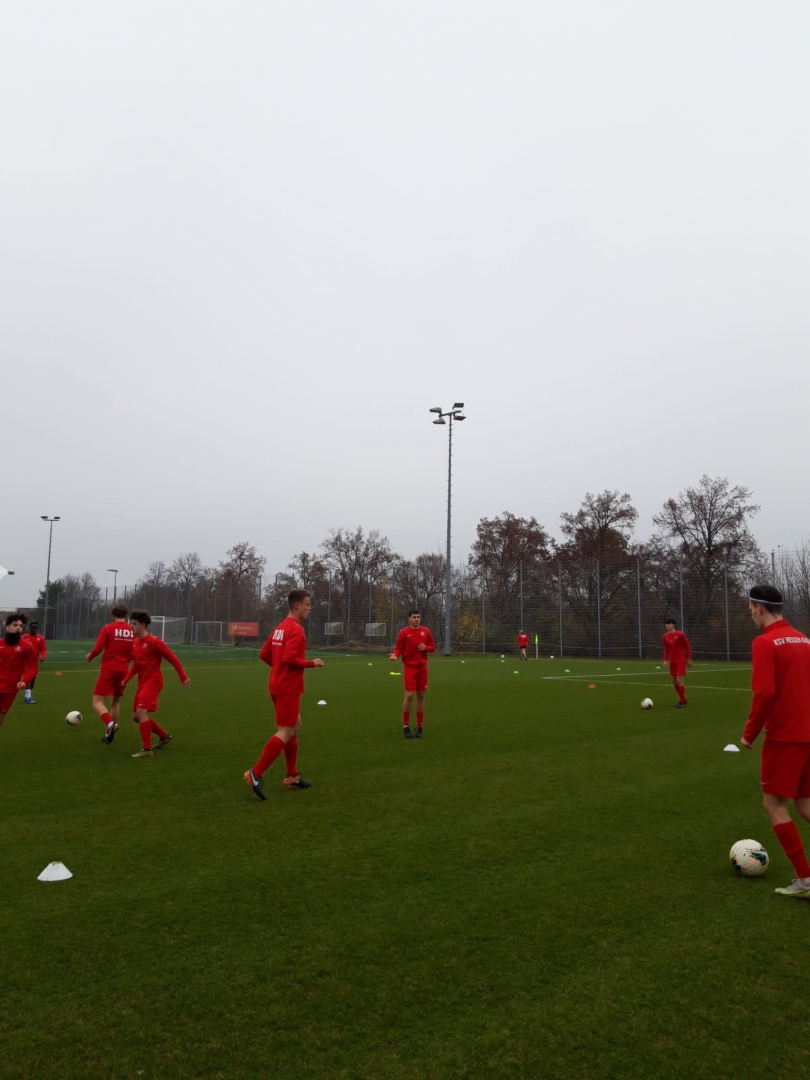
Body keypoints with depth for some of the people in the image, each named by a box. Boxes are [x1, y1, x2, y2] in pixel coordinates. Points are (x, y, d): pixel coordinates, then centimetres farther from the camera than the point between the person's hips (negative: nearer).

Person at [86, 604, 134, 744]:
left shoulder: (108, 628, -7)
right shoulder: (133, 631, 3)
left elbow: (98, 649, -13)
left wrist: (90, 656, 8)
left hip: (108, 669, -4)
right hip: (123, 670, 4)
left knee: (97, 702, -1)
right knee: (116, 701, 19)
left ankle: (110, 724, -26)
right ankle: (109, 732, 21)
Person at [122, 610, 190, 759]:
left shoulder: (153, 641, -17)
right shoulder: (135, 642, 8)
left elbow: (172, 658, -13)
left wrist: (183, 677, -11)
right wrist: (126, 680, 10)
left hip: (152, 682, -9)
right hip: (142, 683, 9)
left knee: (141, 712, -20)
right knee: (136, 716, 12)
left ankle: (146, 749, -12)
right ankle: (164, 736, 29)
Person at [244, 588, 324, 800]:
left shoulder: (280, 628, 13)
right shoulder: (296, 629, -16)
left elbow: (264, 654, 16)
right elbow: (289, 658, -27)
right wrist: (312, 663, -14)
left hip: (279, 685, 10)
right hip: (288, 688, -10)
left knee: (294, 726, 18)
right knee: (286, 733, -6)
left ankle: (292, 776, 24)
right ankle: (256, 773, -8)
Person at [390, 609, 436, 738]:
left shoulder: (426, 631, 6)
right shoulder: (403, 632, -4)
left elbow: (432, 647, 11)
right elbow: (398, 648, -2)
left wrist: (425, 647, -10)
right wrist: (395, 655, -23)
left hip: (422, 667, 4)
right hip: (409, 667, -3)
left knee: (421, 696, 5)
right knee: (409, 695, -10)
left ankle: (419, 726, 15)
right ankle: (406, 726, 4)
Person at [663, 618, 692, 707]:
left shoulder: (680, 634, -12)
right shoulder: (665, 636, 3)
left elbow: (687, 646, -7)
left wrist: (689, 659, -7)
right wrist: (665, 660, 3)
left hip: (681, 661, -6)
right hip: (672, 662, 6)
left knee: (679, 681, -11)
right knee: (674, 681, 11)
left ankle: (682, 701, 3)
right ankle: (683, 699, 28)